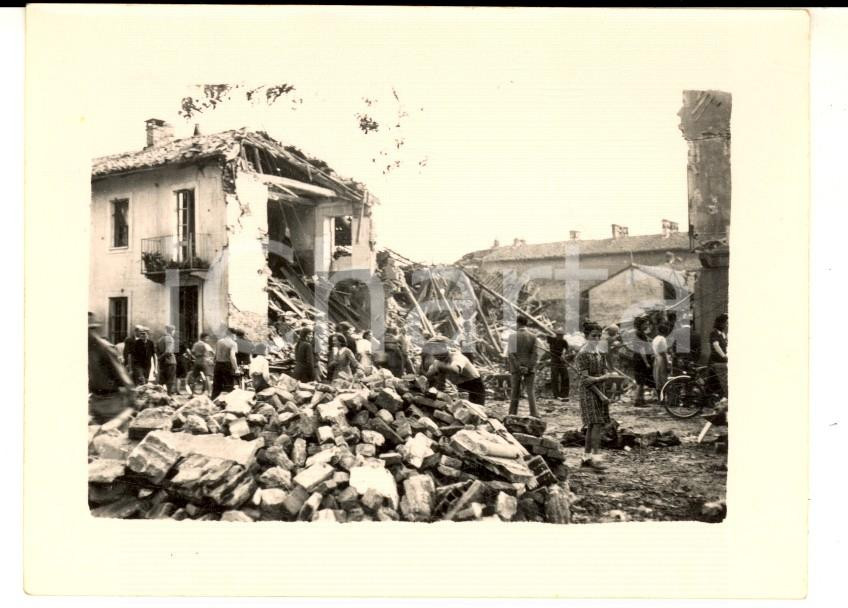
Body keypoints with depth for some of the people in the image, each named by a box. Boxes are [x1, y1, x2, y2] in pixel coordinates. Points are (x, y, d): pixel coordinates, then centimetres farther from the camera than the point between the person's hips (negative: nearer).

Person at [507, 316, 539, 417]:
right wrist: (529, 368, -8)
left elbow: (510, 354, -10)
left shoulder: (513, 336, -4)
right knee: (530, 391, 3)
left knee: (515, 391, 10)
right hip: (529, 368, 0)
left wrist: (518, 367, -8)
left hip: (515, 368, 0)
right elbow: (535, 354, -7)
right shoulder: (533, 337, -1)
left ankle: (512, 413, 12)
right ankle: (534, 414, -7)